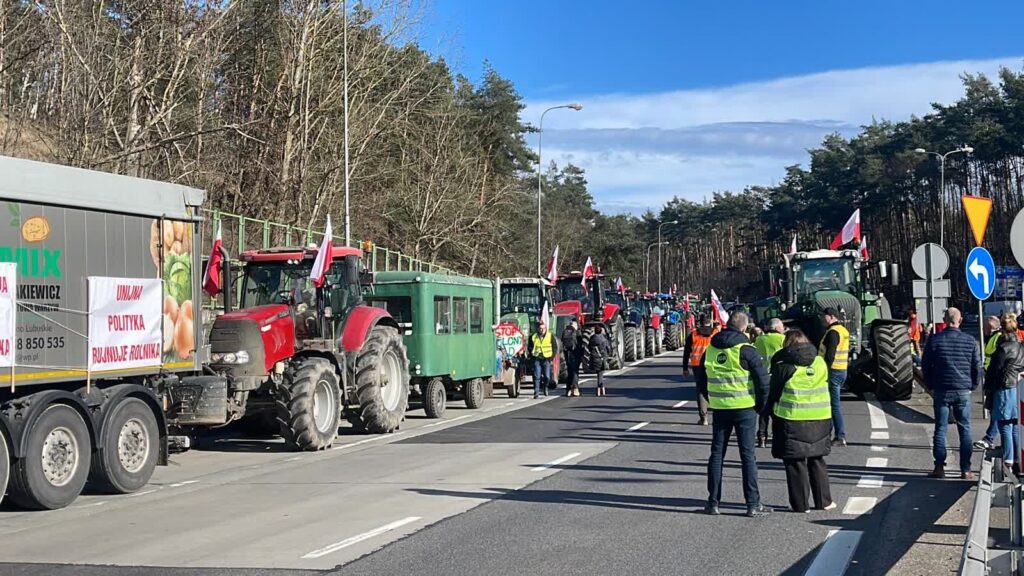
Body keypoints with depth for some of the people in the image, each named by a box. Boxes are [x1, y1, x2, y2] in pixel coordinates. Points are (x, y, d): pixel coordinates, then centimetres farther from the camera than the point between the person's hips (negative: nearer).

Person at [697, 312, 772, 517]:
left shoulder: (710, 349, 5)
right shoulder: (746, 350, -11)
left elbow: (701, 382, 12)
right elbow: (763, 381, -12)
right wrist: (761, 405, 1)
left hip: (719, 408, 4)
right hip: (745, 408, -4)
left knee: (717, 454, 11)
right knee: (748, 455, 2)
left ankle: (713, 502, 12)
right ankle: (753, 504, 3)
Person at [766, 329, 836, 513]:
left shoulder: (783, 366, -8)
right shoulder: (820, 362, 7)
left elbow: (773, 393, -4)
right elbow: (825, 386, 15)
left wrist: (771, 413, 9)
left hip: (792, 420, -5)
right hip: (820, 420, 5)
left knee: (795, 462, 3)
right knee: (817, 460, 16)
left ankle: (800, 503, 5)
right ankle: (824, 501, 20)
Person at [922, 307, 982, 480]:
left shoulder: (934, 340, -4)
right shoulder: (970, 341, -2)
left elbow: (925, 366, 1)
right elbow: (978, 367, 3)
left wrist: (931, 386, 13)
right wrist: (972, 386, 15)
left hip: (941, 391, 0)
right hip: (963, 391, 0)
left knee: (940, 429, 5)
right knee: (965, 430, 7)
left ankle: (939, 468, 2)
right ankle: (966, 470, 5)